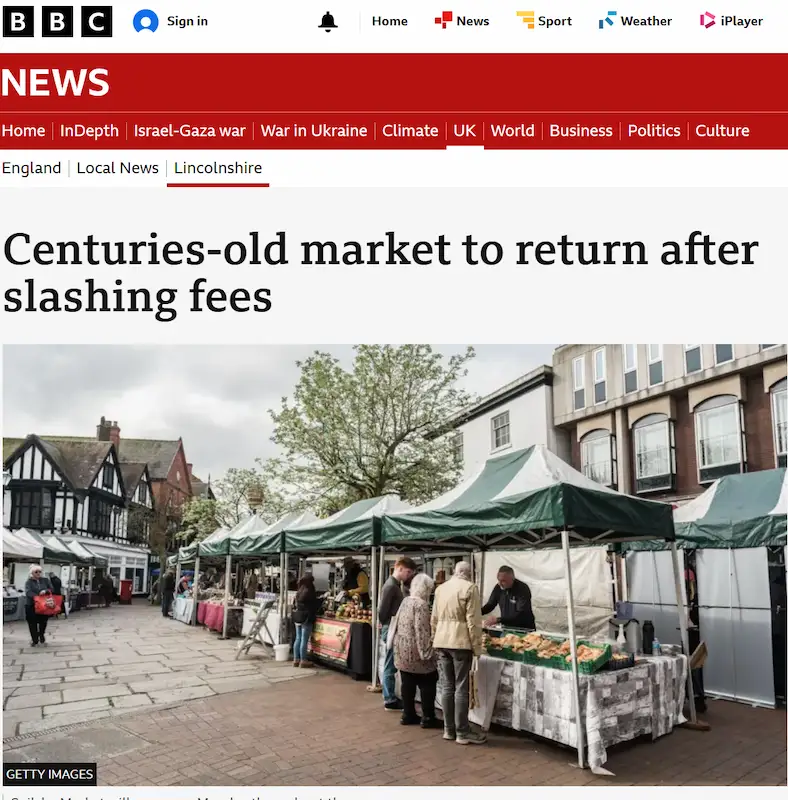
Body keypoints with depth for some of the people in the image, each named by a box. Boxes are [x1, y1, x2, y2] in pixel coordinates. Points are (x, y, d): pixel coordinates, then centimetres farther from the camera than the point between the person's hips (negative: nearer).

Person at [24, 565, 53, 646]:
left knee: (43, 621, 4)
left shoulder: (45, 580, 7)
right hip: (31, 605, -2)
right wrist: (36, 597, -34)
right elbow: (28, 592, -18)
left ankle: (41, 635, 32)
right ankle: (35, 640, 14)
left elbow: (51, 589, 2)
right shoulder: (29, 582, -2)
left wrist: (45, 591, -21)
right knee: (32, 623, 1)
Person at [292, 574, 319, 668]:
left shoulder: (299, 591, 7)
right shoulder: (309, 592, -15)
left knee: (298, 639, 12)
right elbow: (315, 605, -8)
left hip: (297, 618, 8)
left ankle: (296, 660, 16)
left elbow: (294, 605, 12)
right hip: (306, 618, -8)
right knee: (304, 640, -2)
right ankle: (303, 661, 2)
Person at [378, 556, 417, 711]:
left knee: (391, 666, 15)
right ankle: (389, 701, 6)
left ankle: (390, 698, 22)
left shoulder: (397, 585, 13)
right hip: (391, 631, -10)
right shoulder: (390, 586, -18)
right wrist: (389, 626, -8)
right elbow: (382, 611, -19)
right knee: (391, 666, -2)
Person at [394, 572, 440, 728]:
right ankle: (427, 717, 7)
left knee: (407, 683, 13)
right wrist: (426, 651, -16)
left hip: (402, 650, 8)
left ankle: (408, 715, 18)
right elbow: (422, 630, -21)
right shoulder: (421, 604, -17)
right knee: (428, 683, 3)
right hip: (415, 652, -8)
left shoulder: (405, 601, 9)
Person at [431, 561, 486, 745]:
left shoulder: (440, 588, 11)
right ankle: (462, 733, 6)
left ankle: (449, 730, 17)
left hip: (441, 642, 6)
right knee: (461, 689, 0)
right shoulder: (470, 588, -7)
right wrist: (477, 650, -7)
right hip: (461, 642, -6)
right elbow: (473, 621, -11)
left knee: (447, 687, 11)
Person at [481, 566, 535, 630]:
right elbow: (490, 605, 12)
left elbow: (521, 615, -24)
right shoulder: (498, 587, 1)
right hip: (507, 628, 5)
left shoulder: (522, 589, -16)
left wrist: (499, 620, -31)